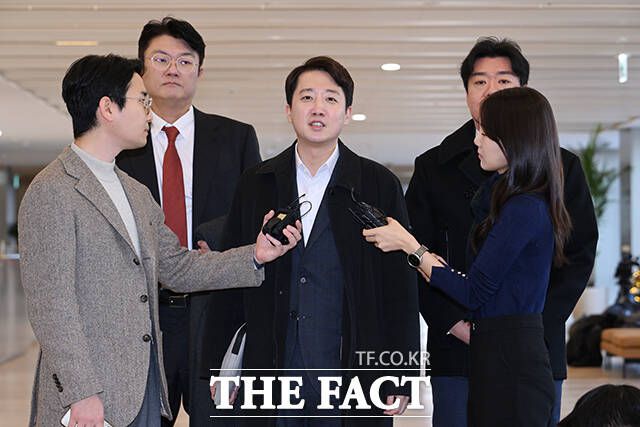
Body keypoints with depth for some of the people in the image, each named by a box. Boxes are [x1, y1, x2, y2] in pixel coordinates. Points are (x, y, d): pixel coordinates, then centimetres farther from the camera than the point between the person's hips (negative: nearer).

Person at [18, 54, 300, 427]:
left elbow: (177, 267, 16)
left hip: (146, 386, 8)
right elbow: (51, 305, -15)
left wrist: (253, 256, 5)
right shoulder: (51, 193, -10)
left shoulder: (136, 193, 17)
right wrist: (81, 393, -18)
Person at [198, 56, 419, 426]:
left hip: (353, 382, -1)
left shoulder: (380, 184, 2)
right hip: (269, 383, 2)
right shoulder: (256, 184, 8)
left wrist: (400, 378, -3)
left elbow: (401, 288, 1)